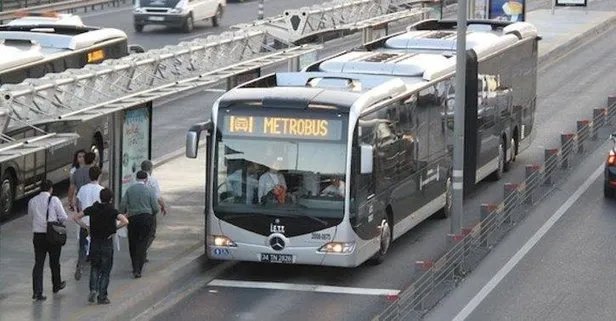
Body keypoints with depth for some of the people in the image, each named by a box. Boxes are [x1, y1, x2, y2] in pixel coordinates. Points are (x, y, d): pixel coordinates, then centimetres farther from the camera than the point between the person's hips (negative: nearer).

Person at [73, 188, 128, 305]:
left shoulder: (92, 209, 0)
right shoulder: (112, 211, -10)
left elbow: (75, 217, 1)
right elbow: (125, 221, -24)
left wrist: (85, 227, 2)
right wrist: (115, 228, -10)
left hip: (94, 242, 3)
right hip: (107, 243, -3)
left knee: (95, 268, 19)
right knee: (105, 271, 7)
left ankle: (93, 289, -2)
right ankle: (102, 297, 5)